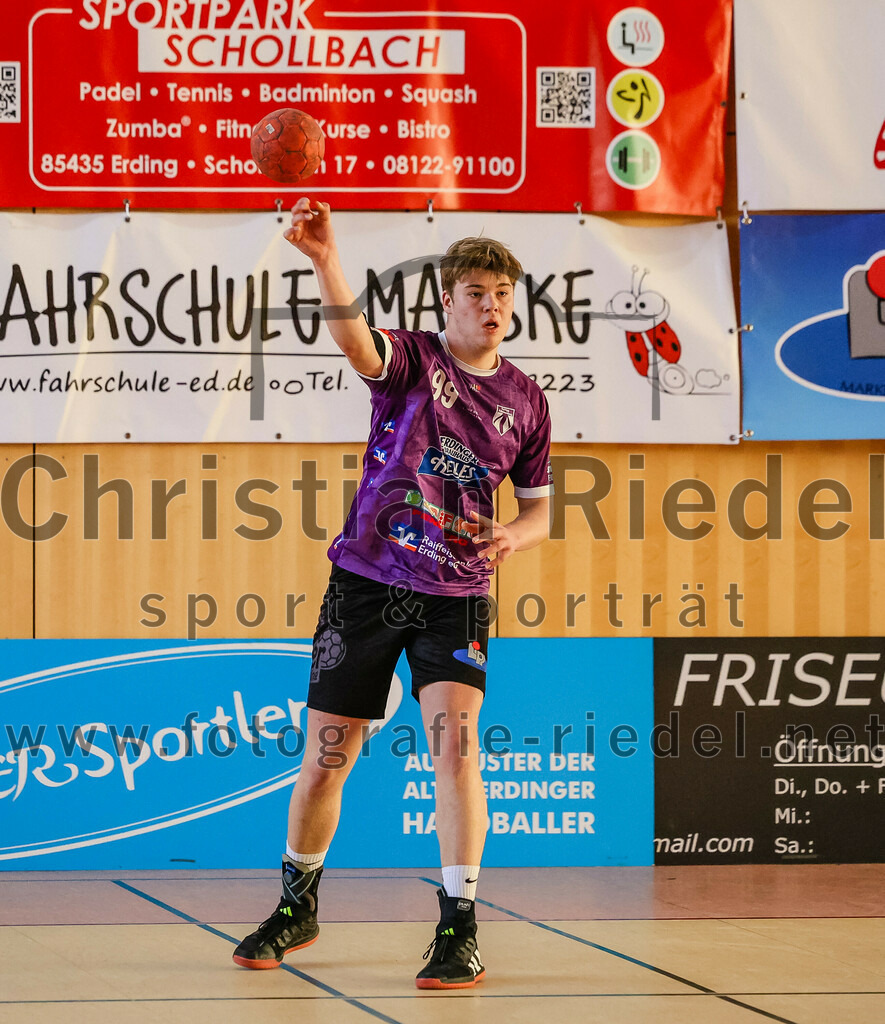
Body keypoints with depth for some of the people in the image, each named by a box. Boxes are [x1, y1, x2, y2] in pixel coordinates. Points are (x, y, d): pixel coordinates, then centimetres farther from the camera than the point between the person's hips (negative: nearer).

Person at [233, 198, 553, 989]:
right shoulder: (412, 360, -4)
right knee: (325, 759, 6)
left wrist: (512, 537, -9)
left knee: (455, 742, -18)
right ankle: (297, 907, 28)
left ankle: (459, 930, -11)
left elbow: (538, 508, 15)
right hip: (366, 582, -1)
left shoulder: (524, 399, 5)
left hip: (455, 596, 1)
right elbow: (355, 342, -29)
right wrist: (326, 261, -48)